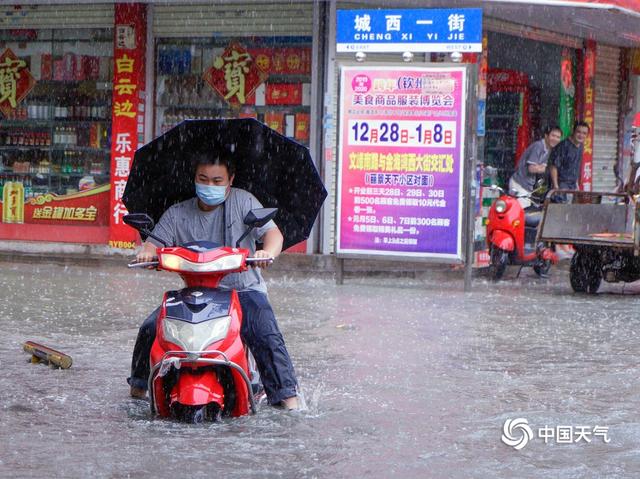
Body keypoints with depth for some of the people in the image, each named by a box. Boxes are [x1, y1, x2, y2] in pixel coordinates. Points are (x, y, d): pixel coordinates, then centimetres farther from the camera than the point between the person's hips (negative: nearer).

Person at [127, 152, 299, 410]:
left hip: (243, 289, -2)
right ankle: (140, 382, 11)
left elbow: (272, 232, -10)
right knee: (151, 328, -12)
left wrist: (267, 252, -34)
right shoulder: (178, 214, 5)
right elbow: (156, 241, 0)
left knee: (266, 335, -27)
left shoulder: (243, 201, -1)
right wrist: (146, 252, -26)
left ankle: (286, 393, -17)